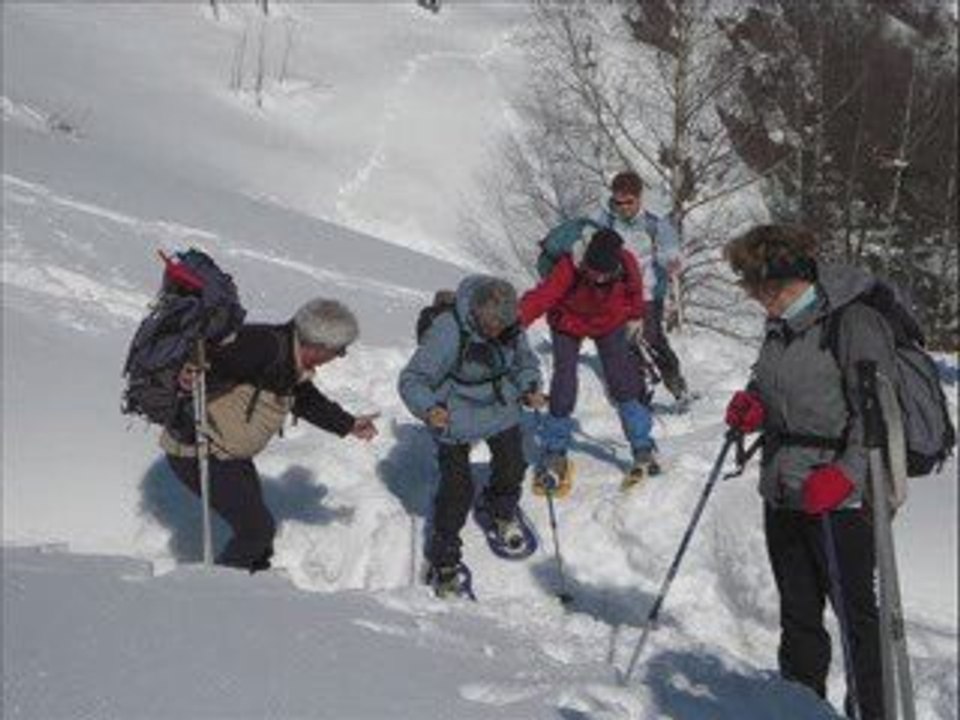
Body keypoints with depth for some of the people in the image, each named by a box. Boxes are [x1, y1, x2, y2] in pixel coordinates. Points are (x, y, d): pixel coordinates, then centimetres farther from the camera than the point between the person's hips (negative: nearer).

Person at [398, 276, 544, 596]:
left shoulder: (512, 328, -14)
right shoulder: (447, 332, -32)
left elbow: (525, 362, 7)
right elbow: (412, 380, -27)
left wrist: (530, 389, -11)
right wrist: (429, 409, -45)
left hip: (501, 409, 5)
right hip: (455, 418, -5)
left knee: (511, 467, 15)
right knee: (457, 488, -5)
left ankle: (503, 513, 50)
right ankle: (443, 560, 13)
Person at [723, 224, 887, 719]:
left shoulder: (854, 321, -15)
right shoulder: (781, 324, 9)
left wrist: (844, 475, -26)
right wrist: (752, 405, 3)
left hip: (840, 497, -8)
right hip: (783, 492, 8)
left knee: (856, 611, -1)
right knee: (798, 614, 16)